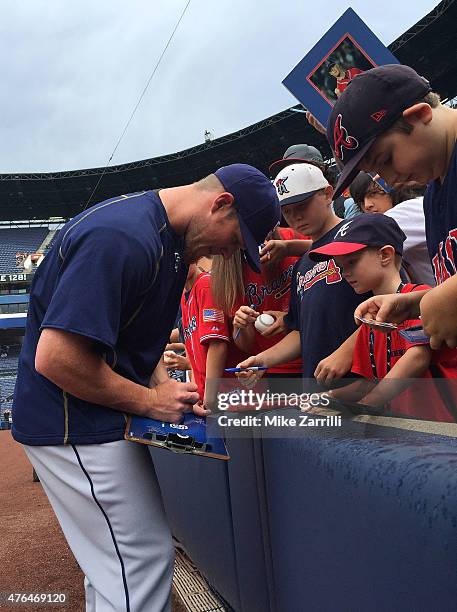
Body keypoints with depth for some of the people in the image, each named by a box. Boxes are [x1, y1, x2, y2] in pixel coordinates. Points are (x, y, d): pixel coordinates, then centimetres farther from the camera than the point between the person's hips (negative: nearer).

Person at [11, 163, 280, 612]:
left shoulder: (171, 240, 7)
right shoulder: (122, 238, -26)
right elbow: (55, 358, -29)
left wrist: (162, 385, 2)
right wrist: (151, 401, -18)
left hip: (102, 420, 10)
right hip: (75, 424, -10)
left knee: (116, 560, 19)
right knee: (142, 564, -5)